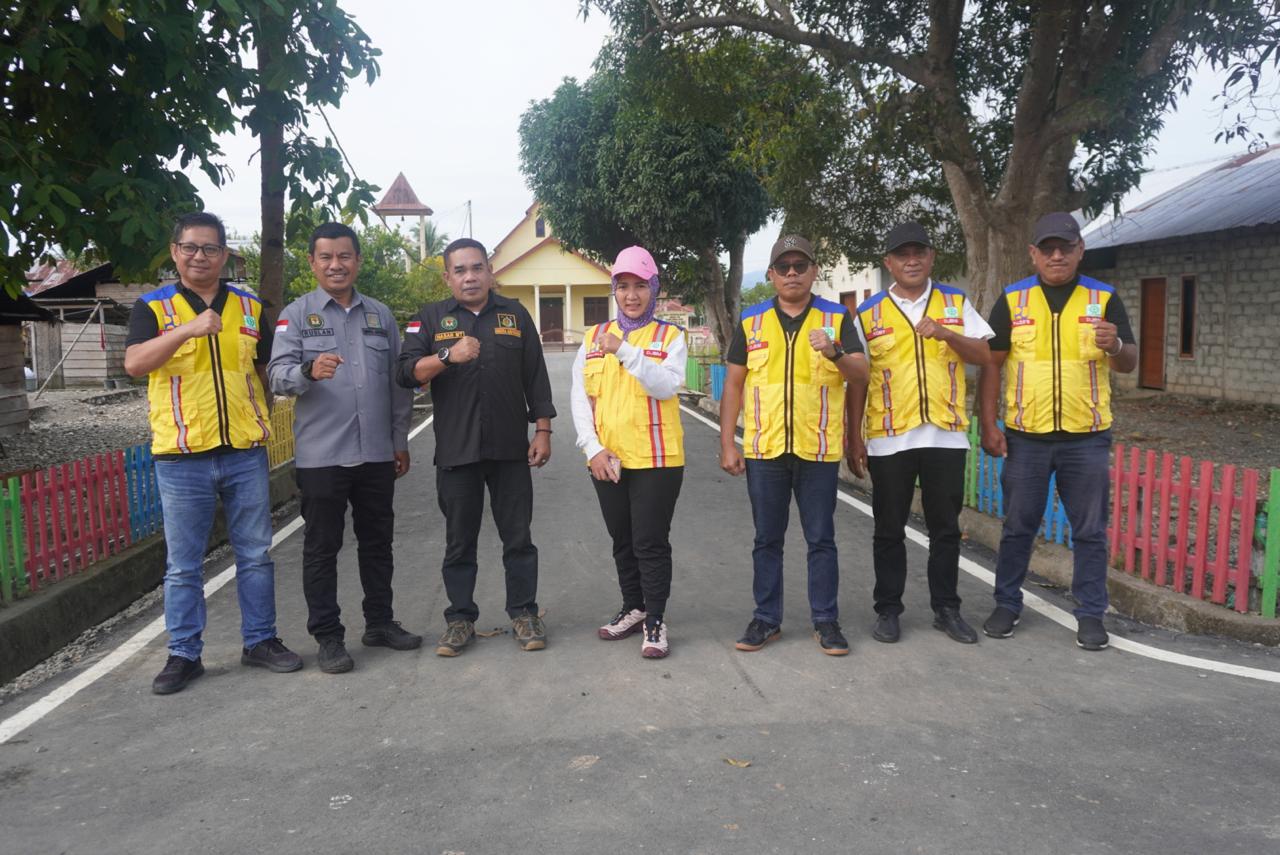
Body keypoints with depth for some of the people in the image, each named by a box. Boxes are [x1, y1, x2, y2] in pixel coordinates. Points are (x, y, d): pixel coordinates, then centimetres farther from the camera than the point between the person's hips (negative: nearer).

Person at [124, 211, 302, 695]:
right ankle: (184, 654, 19)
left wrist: (261, 421, 9)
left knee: (256, 555, 10)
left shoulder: (250, 307, 10)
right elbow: (133, 364, -16)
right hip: (182, 456, -2)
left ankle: (260, 640, 23)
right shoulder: (153, 307, 1)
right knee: (183, 565, 6)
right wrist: (189, 329, -29)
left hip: (246, 453, 2)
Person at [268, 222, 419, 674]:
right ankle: (328, 637, 14)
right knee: (322, 548, 3)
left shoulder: (380, 315, 12)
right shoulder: (296, 314, 1)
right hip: (321, 455, -4)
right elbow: (278, 374, -10)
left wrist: (401, 440, 14)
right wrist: (309, 371, -32)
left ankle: (380, 623, 27)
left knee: (377, 542, 13)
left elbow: (398, 382, 15)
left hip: (377, 453, 4)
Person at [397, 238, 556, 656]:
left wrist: (542, 431, 3)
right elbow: (407, 373, -6)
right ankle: (460, 619, 19)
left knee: (518, 538, 6)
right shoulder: (431, 319, 5)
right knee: (459, 542, 8)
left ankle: (524, 613, 18)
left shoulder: (514, 315, 8)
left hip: (510, 448, 1)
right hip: (455, 450, 0)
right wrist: (448, 357, -23)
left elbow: (536, 377, 8)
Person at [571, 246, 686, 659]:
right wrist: (593, 448, -6)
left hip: (657, 459, -4)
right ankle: (633, 609, 32)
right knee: (623, 542, 16)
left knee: (651, 543, 0)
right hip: (607, 460, 4)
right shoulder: (594, 337, 9)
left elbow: (667, 385, -18)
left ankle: (655, 621, 11)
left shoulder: (670, 336, -1)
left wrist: (624, 350, -25)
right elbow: (581, 397, 5)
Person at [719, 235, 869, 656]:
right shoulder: (751, 321, 6)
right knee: (767, 540, 10)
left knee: (821, 539, 7)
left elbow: (861, 374, -5)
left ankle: (826, 620, 19)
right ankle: (766, 619, 21)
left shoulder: (836, 318, 3)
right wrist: (727, 443, 2)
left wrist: (834, 353, -27)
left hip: (818, 449, -1)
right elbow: (733, 384, 7)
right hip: (764, 449, 1)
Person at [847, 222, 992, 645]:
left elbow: (983, 355, 2)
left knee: (945, 527, 9)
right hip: (889, 438, -1)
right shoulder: (869, 314, 4)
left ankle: (946, 608, 22)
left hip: (946, 434, 1)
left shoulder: (956, 303, 8)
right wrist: (854, 438, 0)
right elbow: (857, 380, 4)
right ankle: (888, 610, 18)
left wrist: (945, 333, -16)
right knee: (889, 529, 6)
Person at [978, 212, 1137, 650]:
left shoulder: (1104, 299, 2)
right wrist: (988, 424, -5)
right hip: (1025, 436, 0)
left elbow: (1129, 364, -1)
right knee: (1018, 526, 9)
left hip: (1087, 438, 0)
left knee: (1090, 531, 7)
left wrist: (1115, 347, -25)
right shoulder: (1011, 300, 1)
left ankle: (1091, 613, 19)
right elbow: (991, 364, 2)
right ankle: (1007, 604, 23)